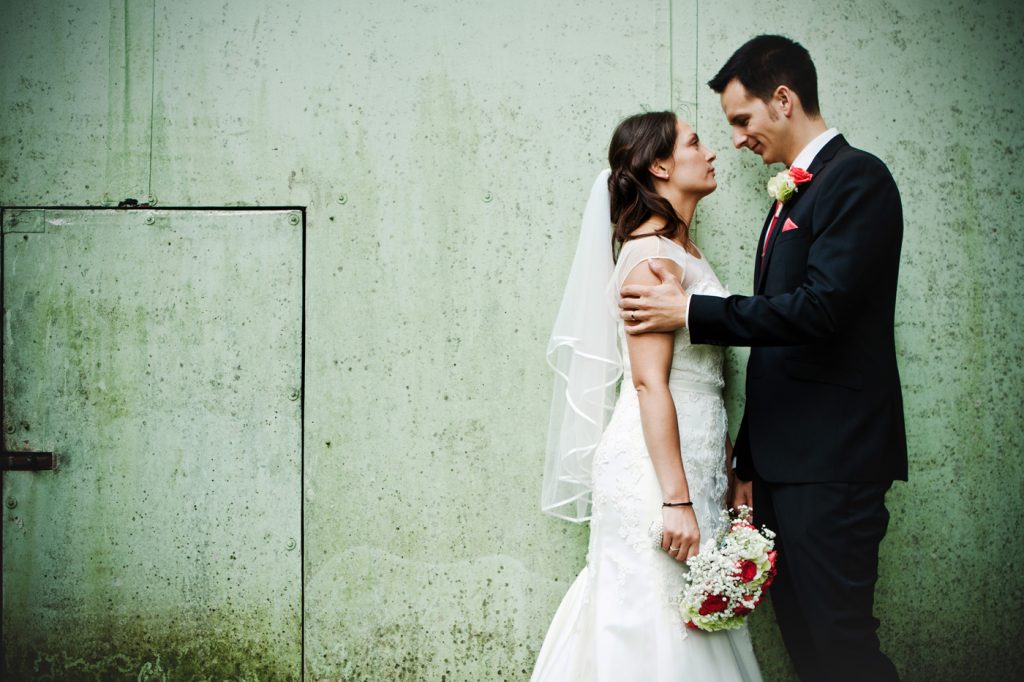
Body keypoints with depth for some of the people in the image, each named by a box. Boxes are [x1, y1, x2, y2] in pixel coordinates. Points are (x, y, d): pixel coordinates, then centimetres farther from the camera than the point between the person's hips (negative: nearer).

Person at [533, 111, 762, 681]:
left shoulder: (684, 252, 15)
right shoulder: (653, 254, -13)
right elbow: (649, 382, -19)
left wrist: (728, 468, 15)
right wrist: (676, 500, -23)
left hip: (695, 461, 9)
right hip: (656, 468, -9)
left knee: (695, 628, 11)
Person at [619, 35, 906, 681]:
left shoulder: (856, 177, -9)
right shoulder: (792, 195, 19)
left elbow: (820, 307, -21)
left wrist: (691, 311, -14)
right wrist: (750, 466, 18)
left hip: (832, 461, -9)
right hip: (784, 462, 9)